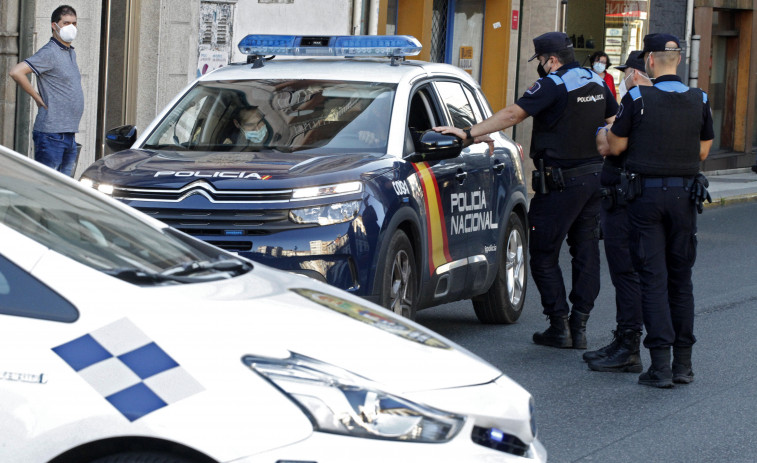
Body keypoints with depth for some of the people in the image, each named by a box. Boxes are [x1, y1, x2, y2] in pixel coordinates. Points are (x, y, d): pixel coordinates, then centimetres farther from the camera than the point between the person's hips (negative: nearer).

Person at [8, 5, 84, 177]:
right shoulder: (49, 53, -11)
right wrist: (37, 97, -14)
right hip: (52, 134, -9)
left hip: (69, 135, 9)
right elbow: (16, 72, -22)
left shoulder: (71, 53, 16)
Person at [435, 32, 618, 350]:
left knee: (543, 254, 0)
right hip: (596, 176, 8)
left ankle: (559, 327, -3)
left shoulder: (554, 85, -13)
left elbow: (512, 114, -19)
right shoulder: (597, 83, 11)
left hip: (563, 181, -8)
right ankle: (579, 326, 9)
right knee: (586, 252, 9)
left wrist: (469, 133, -18)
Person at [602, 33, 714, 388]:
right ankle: (683, 363, 13)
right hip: (685, 195, 3)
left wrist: (609, 129, 19)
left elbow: (616, 146, -2)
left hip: (646, 195, -3)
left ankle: (660, 365, -7)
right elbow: (703, 151, 10)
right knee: (681, 278, 12)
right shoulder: (699, 101, 1)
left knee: (653, 278, -1)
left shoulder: (637, 99, -10)